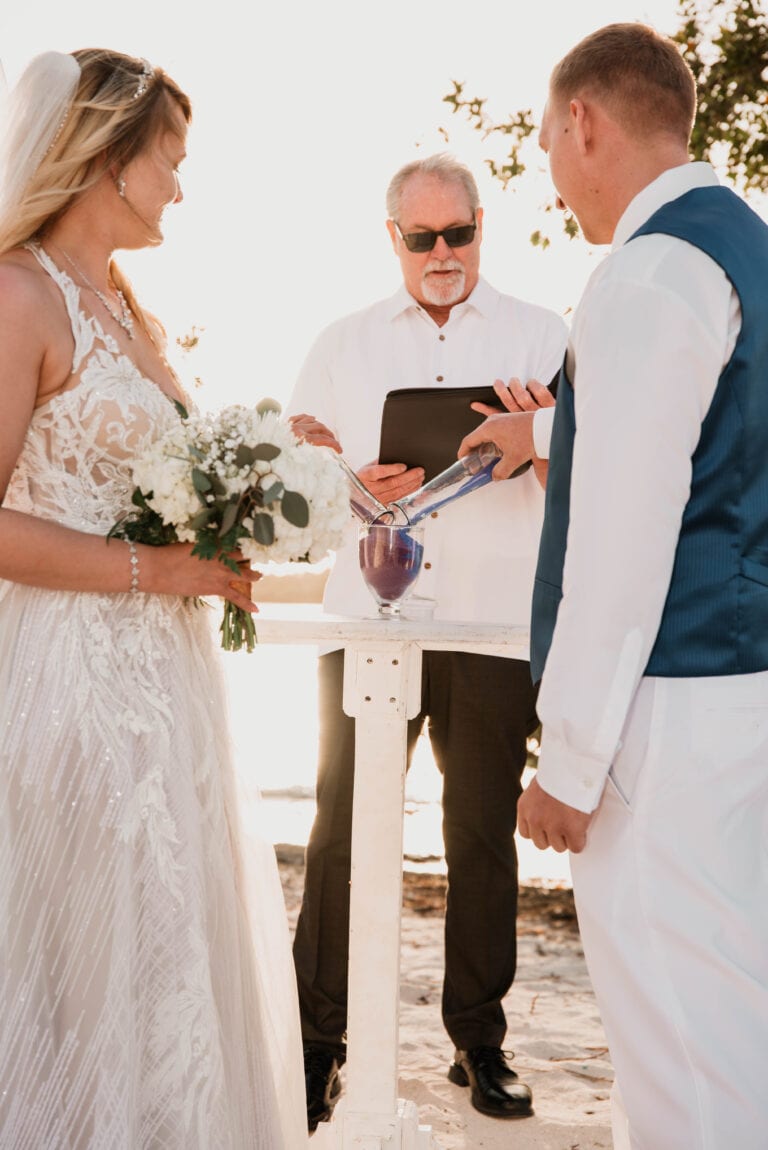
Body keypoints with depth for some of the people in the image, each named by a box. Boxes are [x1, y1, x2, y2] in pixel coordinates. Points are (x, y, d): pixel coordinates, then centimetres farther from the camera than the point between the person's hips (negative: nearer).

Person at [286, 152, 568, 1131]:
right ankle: (318, 1041, 13)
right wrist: (354, 486, -11)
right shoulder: (342, 344, 15)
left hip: (496, 624, 0)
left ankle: (479, 1041, 19)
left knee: (484, 832, 5)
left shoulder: (541, 335, 11)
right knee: (342, 826, 0)